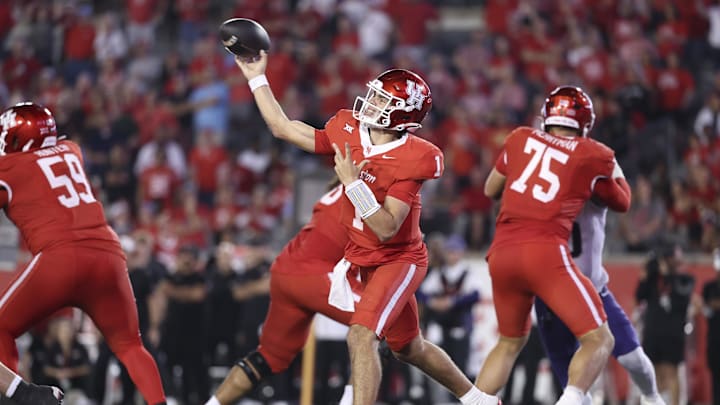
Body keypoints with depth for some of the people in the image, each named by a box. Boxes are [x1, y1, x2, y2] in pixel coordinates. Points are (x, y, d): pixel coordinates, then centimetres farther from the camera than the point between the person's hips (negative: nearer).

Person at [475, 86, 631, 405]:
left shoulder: (520, 139, 16)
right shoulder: (594, 157, 9)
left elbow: (491, 190, 30)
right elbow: (621, 203, 26)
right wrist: (615, 172, 43)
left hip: (502, 253, 5)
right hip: (545, 253, -5)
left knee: (510, 341, 25)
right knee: (599, 340, -1)